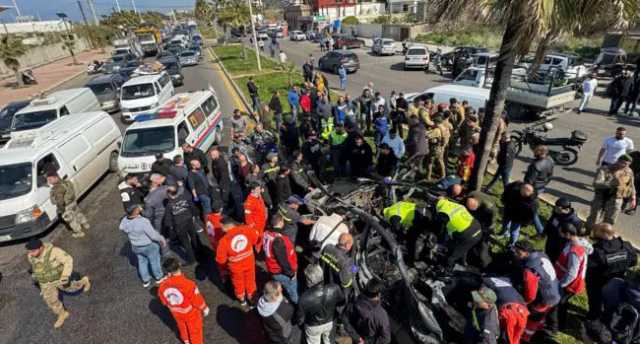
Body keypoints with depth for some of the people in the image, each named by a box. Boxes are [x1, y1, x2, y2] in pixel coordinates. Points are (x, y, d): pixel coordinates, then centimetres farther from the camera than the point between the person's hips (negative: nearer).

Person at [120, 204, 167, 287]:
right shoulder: (143, 221, -35)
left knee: (142, 262, 24)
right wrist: (161, 239, -12)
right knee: (154, 261, 18)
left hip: (135, 247, 6)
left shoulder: (125, 220, -16)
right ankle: (159, 277, 37)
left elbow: (122, 228, 8)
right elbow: (153, 235, -28)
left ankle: (145, 281, 40)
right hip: (149, 246, -5)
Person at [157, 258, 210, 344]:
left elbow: (164, 301, -4)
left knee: (182, 326, 34)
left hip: (176, 313, 5)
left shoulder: (162, 286, -23)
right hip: (191, 313, -4)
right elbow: (197, 300, -24)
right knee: (195, 329, 23)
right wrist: (204, 308, -4)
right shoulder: (188, 284, -37)